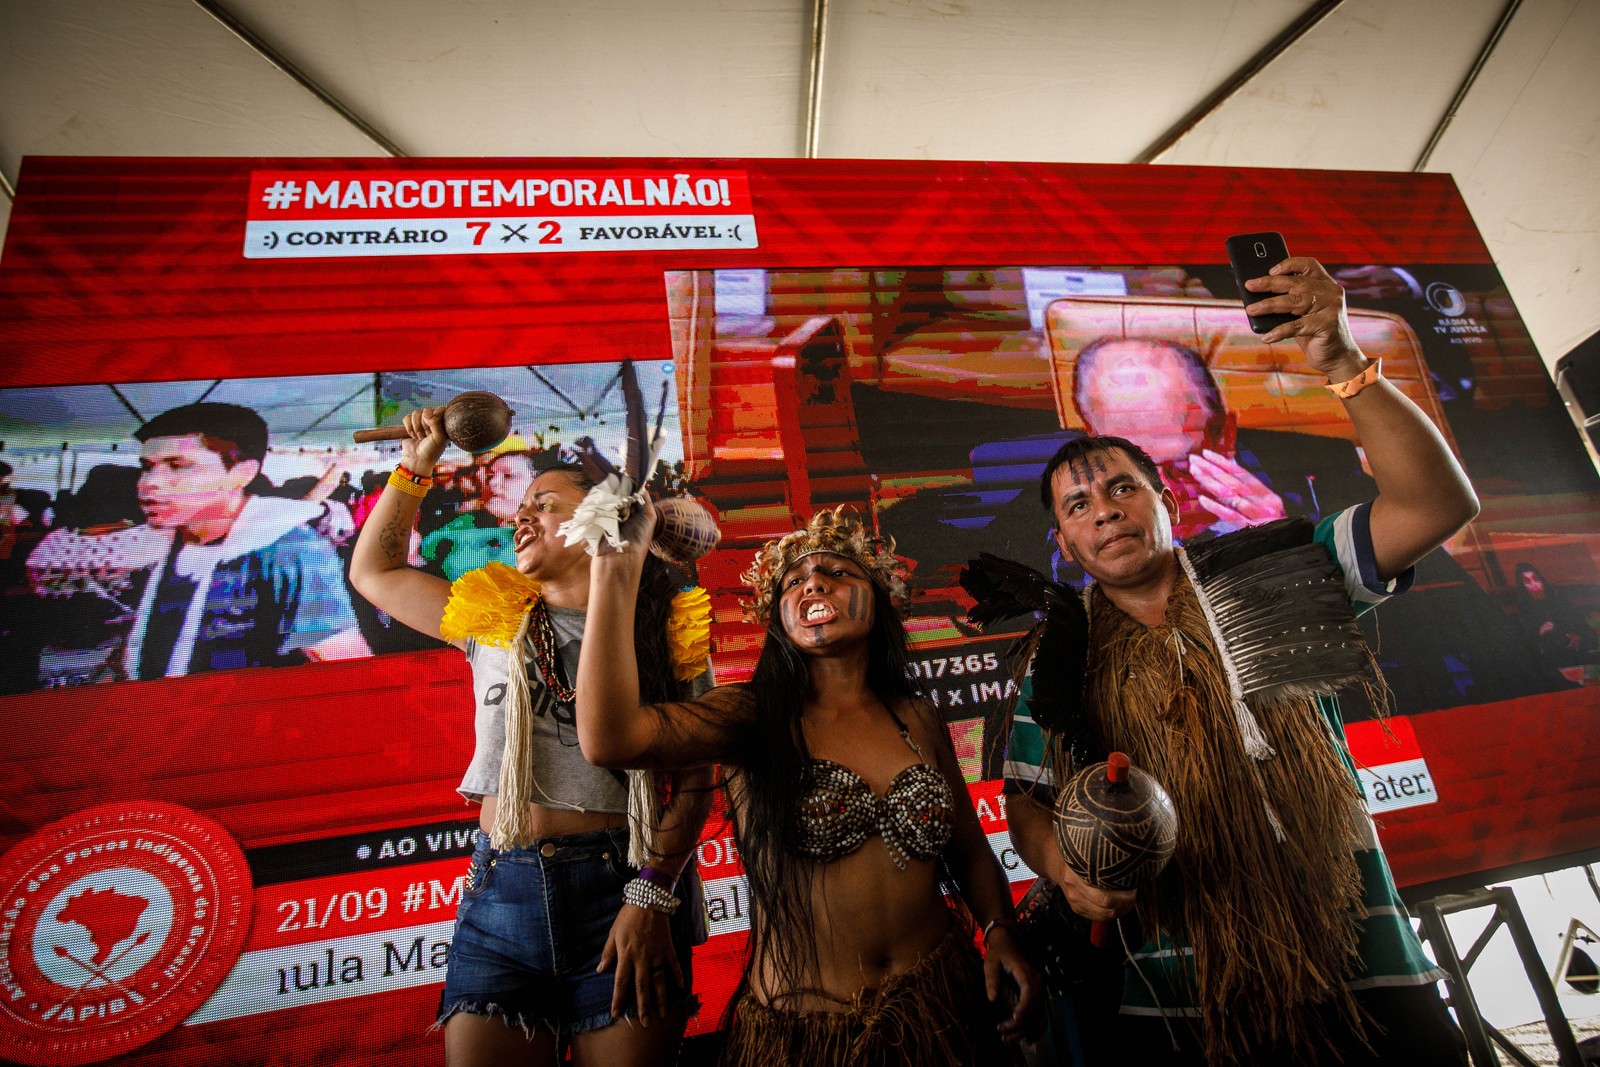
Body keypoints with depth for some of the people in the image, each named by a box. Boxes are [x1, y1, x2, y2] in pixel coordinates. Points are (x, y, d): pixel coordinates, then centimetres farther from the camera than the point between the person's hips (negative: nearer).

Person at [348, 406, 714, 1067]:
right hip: (502, 892, 3)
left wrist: (652, 897, -14)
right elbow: (373, 571, 23)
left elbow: (694, 782, -5)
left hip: (625, 889, -3)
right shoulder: (494, 616, 13)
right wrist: (413, 467, 19)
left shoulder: (666, 634, 0)